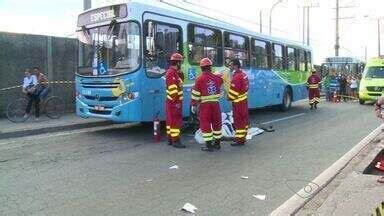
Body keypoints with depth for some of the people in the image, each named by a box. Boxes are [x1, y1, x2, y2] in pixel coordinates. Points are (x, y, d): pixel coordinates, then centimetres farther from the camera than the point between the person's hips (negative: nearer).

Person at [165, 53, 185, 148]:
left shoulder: (173, 72, 14)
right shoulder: (172, 73, -18)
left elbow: (180, 81, 20)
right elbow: (173, 89, -24)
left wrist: (180, 72, 5)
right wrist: (176, 101, -25)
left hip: (171, 101, 11)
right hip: (174, 101, -11)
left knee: (170, 120, 14)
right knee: (176, 121, -8)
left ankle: (170, 139, 23)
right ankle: (175, 141, -4)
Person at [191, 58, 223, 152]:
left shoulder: (200, 79, -10)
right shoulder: (216, 77, 2)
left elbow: (195, 93, -9)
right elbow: (222, 80, 28)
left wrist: (193, 105, -1)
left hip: (205, 105, -4)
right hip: (215, 104, 5)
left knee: (205, 124, 3)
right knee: (216, 123, 16)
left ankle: (208, 145, 4)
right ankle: (217, 143, 26)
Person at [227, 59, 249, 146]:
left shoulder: (236, 77, -22)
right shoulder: (244, 74, 8)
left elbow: (233, 91, -21)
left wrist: (229, 98, -4)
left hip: (238, 102, -10)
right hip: (244, 100, 10)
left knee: (238, 120, -2)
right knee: (244, 119, 16)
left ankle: (239, 140, 4)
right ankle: (242, 137, 28)